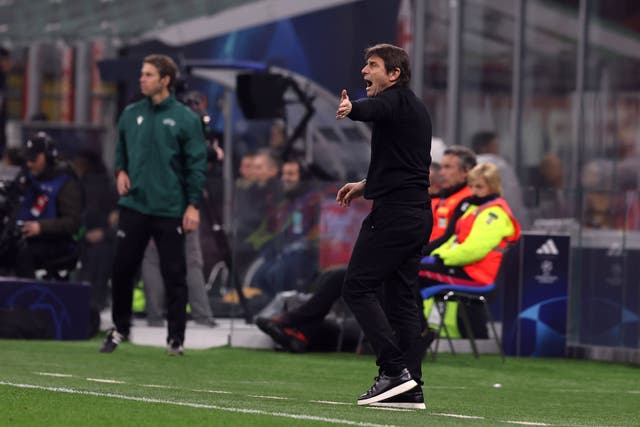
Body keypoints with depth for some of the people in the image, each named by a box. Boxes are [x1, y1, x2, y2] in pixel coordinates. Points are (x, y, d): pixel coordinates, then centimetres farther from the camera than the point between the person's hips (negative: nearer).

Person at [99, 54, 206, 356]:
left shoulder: (185, 119, -4)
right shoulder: (130, 115, 7)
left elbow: (196, 164, -5)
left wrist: (193, 205, -11)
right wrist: (120, 171, 1)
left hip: (170, 210, -3)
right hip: (133, 206, 3)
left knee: (174, 275, 1)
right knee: (122, 269, 4)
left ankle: (176, 338, 8)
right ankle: (119, 328, 21)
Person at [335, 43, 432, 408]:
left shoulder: (397, 99, -8)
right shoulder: (417, 108, 23)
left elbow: (372, 109, -34)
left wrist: (351, 109, -55)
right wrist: (366, 185, 30)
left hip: (393, 213, -10)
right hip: (418, 213, 10)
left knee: (358, 287, -8)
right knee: (401, 296, 8)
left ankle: (394, 369, -16)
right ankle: (411, 385, 4)